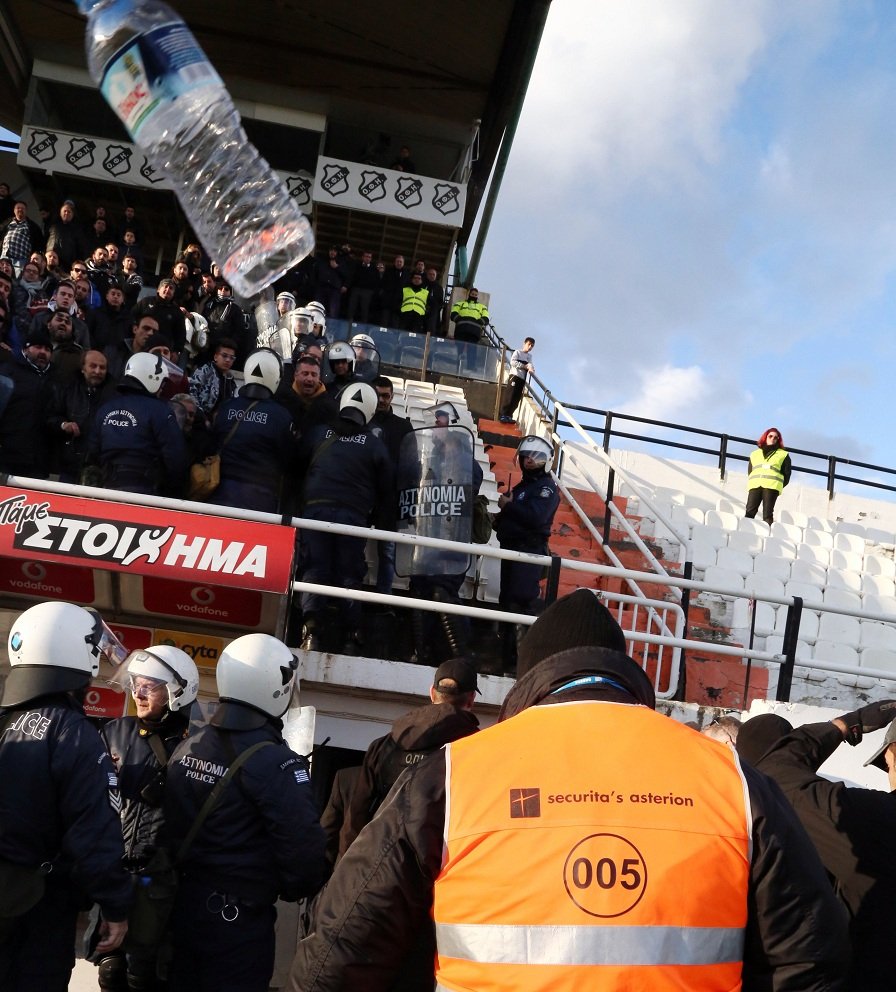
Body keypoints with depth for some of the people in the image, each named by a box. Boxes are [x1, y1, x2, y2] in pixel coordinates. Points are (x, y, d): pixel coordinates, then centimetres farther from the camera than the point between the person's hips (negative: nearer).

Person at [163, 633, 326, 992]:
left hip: (184, 905, 7)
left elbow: (172, 826, 10)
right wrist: (295, 890, -2)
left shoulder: (186, 748, 3)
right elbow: (302, 846, -22)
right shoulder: (274, 762, -21)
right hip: (240, 917, -7)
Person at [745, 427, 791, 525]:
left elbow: (787, 473, 10)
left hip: (771, 486, -2)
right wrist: (751, 483, 5)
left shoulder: (783, 455, 18)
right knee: (750, 512, -12)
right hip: (755, 486, 2)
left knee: (767, 514, -10)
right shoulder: (755, 454, 28)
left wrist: (779, 486, -2)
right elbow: (749, 471, 23)